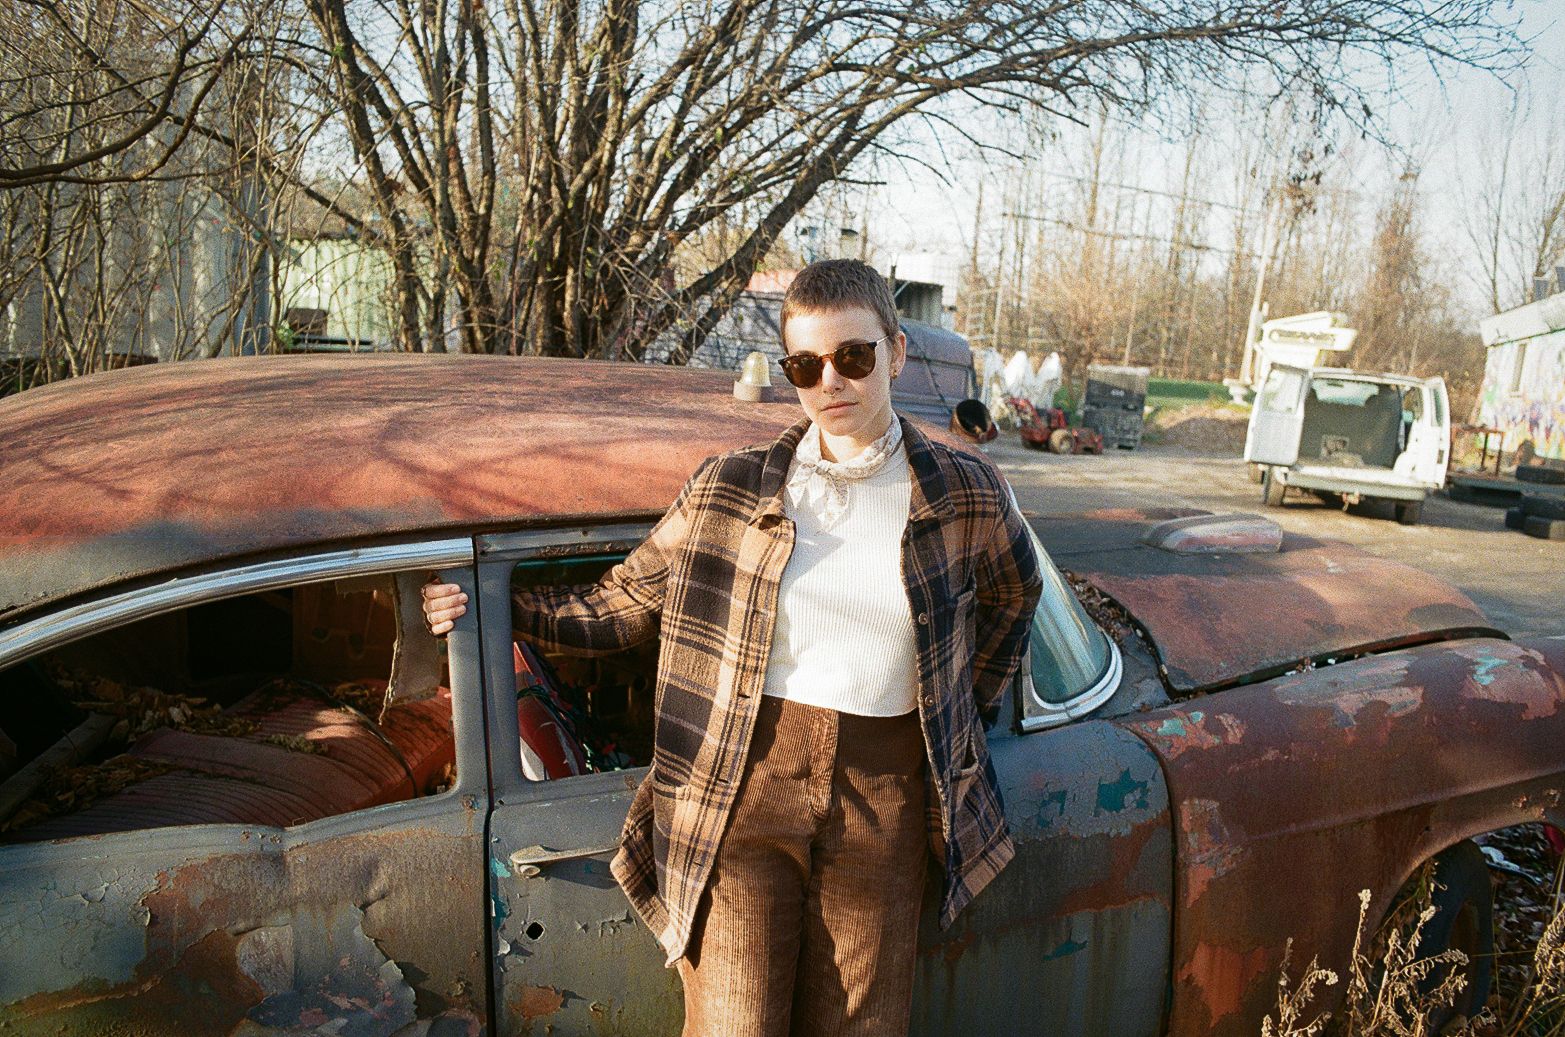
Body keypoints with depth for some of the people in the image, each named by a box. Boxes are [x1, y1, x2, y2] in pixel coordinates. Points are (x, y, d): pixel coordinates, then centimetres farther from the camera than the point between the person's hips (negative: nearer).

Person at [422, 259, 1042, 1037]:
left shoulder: (964, 496, 2)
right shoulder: (728, 491, 1)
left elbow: (1013, 596, 21)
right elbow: (622, 605, 6)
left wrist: (959, 723, 17)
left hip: (882, 801, 1)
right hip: (743, 788, -1)